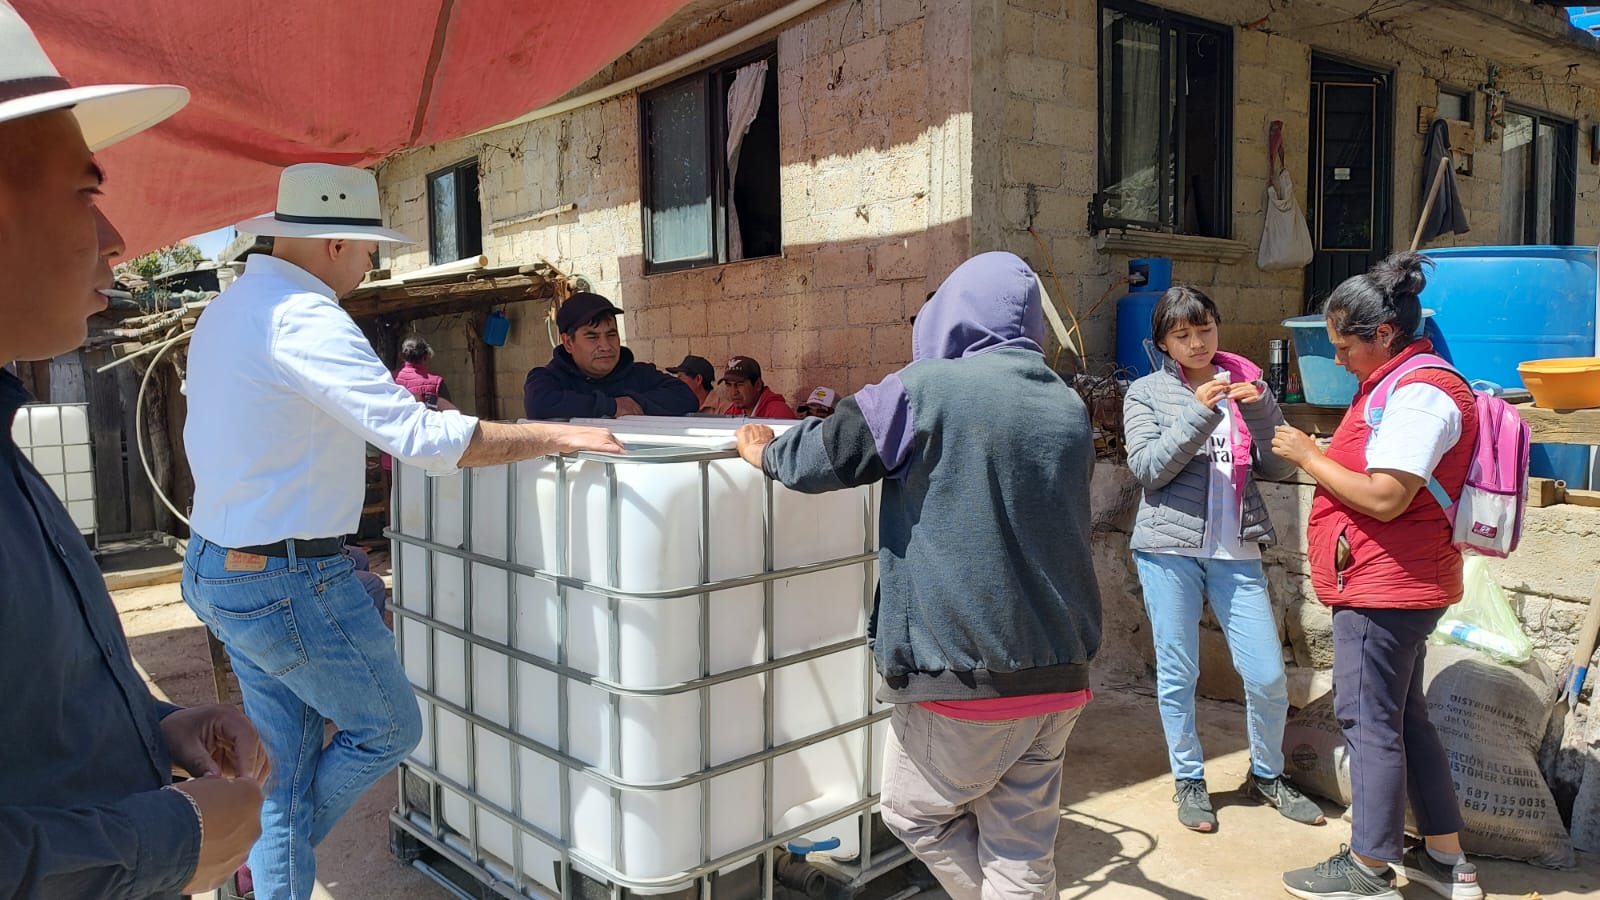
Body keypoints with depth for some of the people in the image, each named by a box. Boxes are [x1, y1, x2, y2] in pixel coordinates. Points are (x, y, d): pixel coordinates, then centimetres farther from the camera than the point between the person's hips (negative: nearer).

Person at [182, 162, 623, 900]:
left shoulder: (224, 309, 10)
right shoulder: (305, 319, -21)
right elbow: (423, 438, -29)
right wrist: (557, 436, -22)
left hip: (215, 568, 10)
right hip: (289, 582, -10)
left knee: (286, 756, 18)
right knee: (388, 727, 11)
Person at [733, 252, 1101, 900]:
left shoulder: (927, 389, -10)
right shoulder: (1069, 409, 10)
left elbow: (817, 459, -4)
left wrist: (764, 450, 15)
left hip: (965, 673, -6)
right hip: (1060, 675, 6)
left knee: (915, 815, 16)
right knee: (1023, 848, 15)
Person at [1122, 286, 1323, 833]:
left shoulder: (1244, 384, 9)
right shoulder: (1148, 393, 2)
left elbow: (1281, 467, 4)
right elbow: (1147, 469, -10)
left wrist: (1258, 410, -13)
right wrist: (1201, 413, -19)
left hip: (1236, 551, 2)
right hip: (1170, 549, -2)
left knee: (1268, 676, 4)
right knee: (1177, 675, 7)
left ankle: (1267, 774, 29)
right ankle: (1189, 781, 25)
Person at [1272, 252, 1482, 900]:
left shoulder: (1419, 393, -18)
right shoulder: (1399, 385, 16)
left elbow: (1383, 498, -24)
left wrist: (1308, 456, -14)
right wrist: (1316, 454, 7)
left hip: (1384, 587, -11)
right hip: (1397, 585, 11)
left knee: (1368, 720, -3)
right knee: (1402, 718, 18)